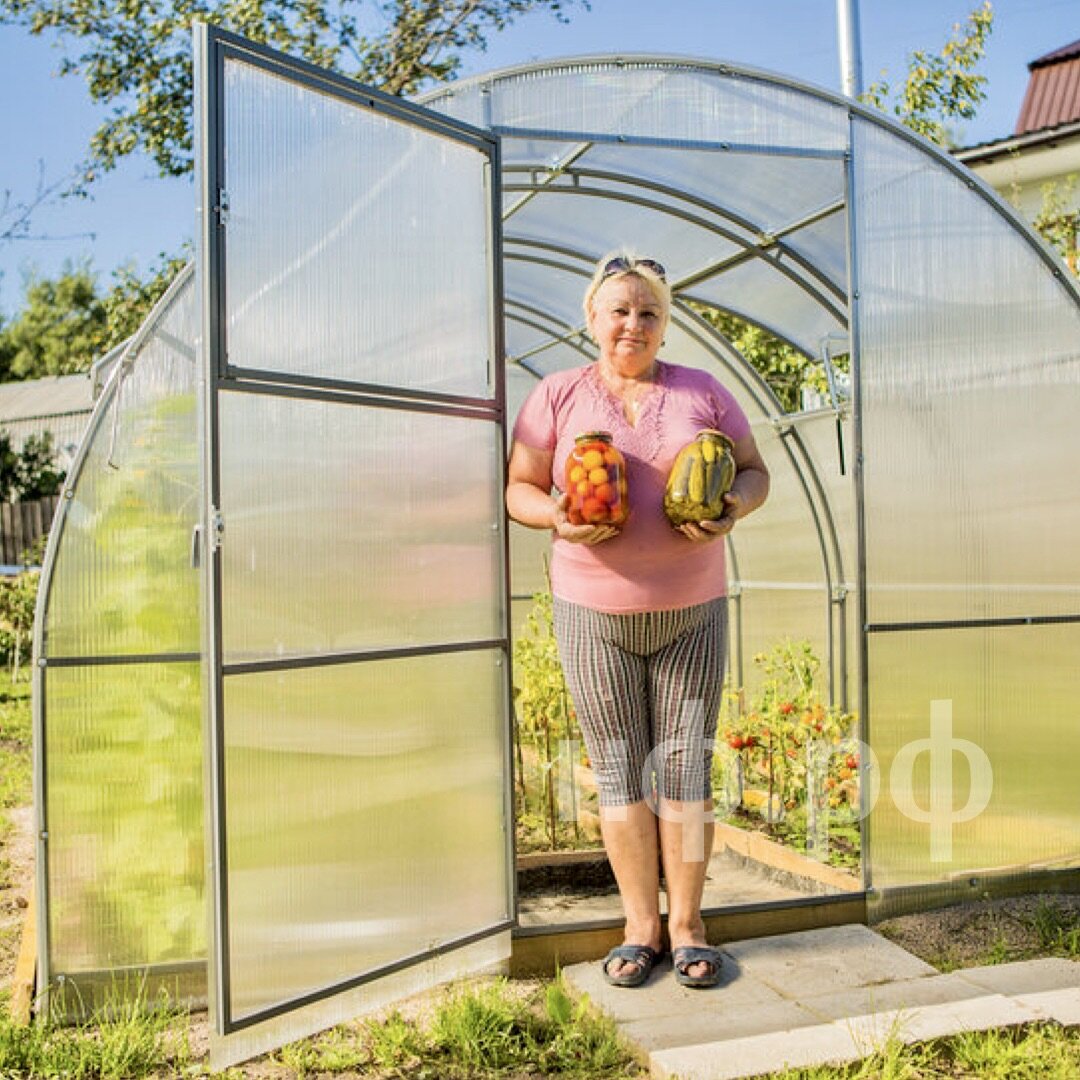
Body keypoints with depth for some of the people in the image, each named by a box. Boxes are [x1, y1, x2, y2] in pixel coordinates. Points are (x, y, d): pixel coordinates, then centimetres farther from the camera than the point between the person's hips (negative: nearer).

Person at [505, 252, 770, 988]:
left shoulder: (702, 392, 6)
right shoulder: (558, 396, 3)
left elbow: (755, 472, 10)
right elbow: (519, 487, 3)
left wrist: (733, 507, -13)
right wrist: (557, 516, -18)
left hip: (691, 609, 1)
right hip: (593, 609, 0)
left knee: (686, 764, 4)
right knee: (619, 768, 6)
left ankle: (687, 923, 18)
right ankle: (640, 924, 19)